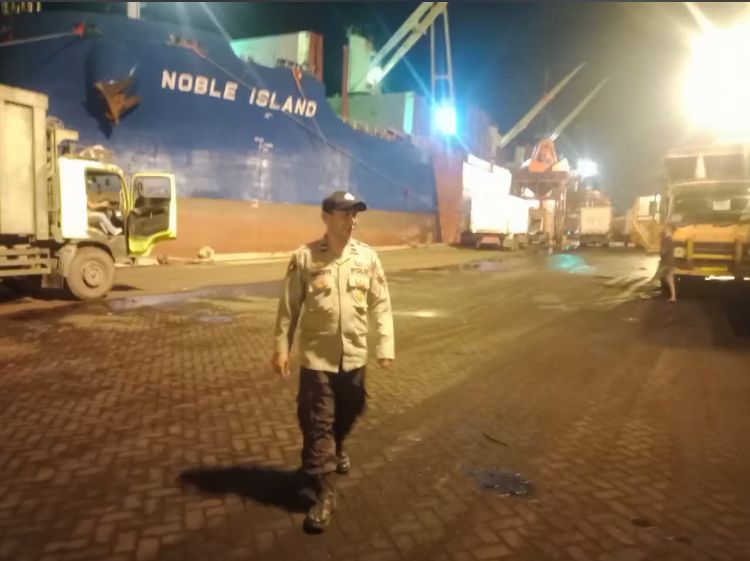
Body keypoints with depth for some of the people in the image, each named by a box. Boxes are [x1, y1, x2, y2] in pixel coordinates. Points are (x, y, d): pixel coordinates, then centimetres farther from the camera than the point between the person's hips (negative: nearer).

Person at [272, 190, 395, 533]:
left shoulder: (367, 257, -2)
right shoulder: (304, 257, -8)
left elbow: (380, 304, 1)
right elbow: (289, 307, -3)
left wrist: (385, 345, -5)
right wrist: (281, 347, -3)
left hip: (354, 356, 3)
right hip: (316, 357, -3)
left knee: (348, 414, 21)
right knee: (317, 425, 2)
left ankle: (336, 449, 53)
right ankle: (323, 495, 14)